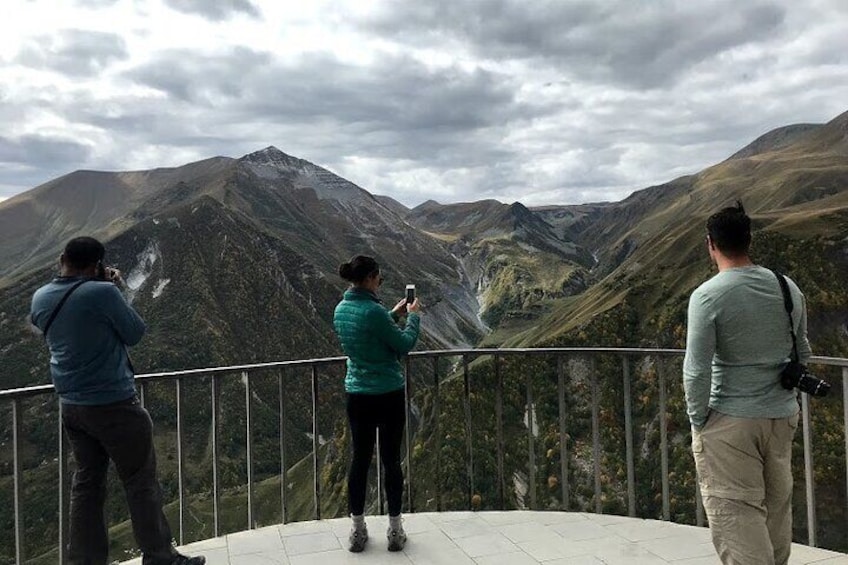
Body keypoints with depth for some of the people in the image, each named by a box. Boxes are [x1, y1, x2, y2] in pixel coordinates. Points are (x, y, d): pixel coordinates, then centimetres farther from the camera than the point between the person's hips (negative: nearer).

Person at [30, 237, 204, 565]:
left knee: (87, 480, 16)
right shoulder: (102, 293, -20)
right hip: (113, 403, -7)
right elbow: (134, 333, -9)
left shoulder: (40, 299, 2)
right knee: (141, 481, 5)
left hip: (70, 405, 7)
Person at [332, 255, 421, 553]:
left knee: (360, 459, 13)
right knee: (391, 460, 7)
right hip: (388, 395, -6)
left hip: (357, 395, 6)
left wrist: (394, 315, 20)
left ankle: (358, 530, 22)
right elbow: (404, 345, -11)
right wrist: (413, 317, 3)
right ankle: (395, 530, 19)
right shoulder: (374, 311, -21)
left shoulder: (341, 310, 2)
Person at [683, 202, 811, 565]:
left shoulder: (708, 296, -17)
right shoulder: (788, 288, 2)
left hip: (730, 421, -6)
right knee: (776, 508, 21)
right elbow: (802, 354, 13)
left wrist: (698, 419, -5)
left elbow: (696, 370, -18)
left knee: (737, 515, 1)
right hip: (782, 416, 7)